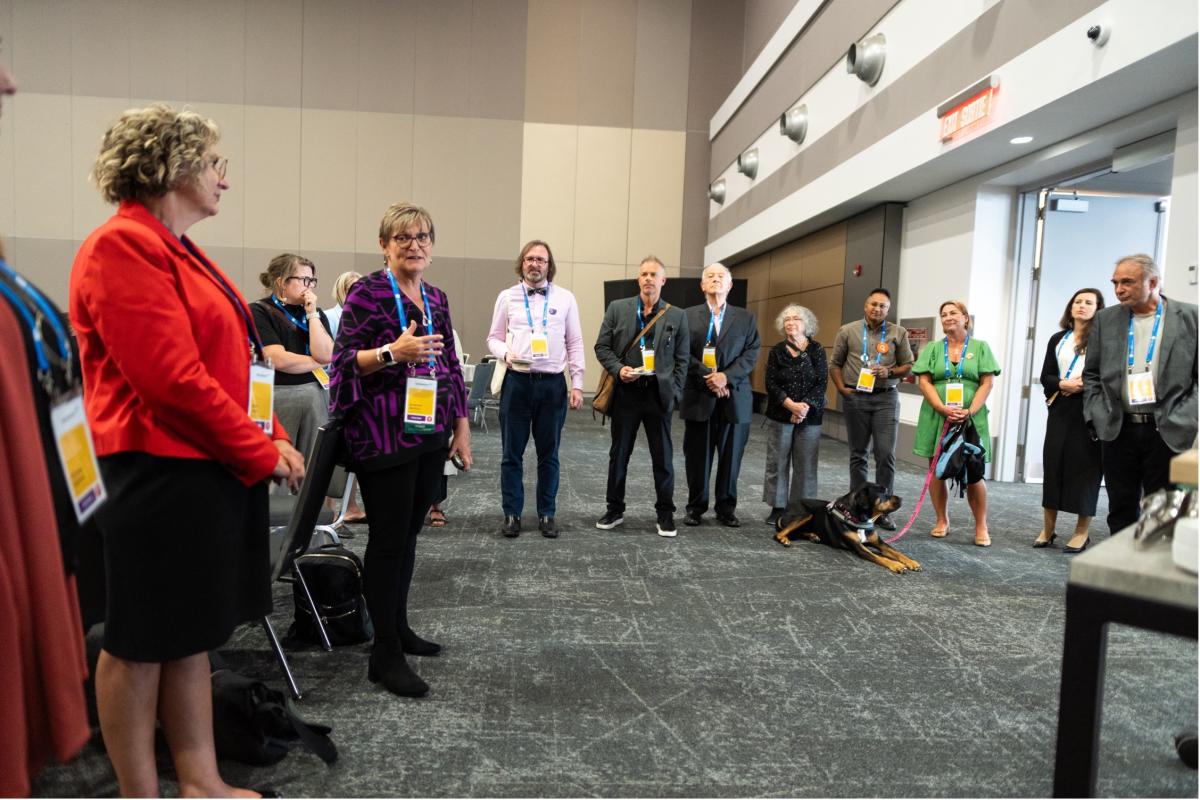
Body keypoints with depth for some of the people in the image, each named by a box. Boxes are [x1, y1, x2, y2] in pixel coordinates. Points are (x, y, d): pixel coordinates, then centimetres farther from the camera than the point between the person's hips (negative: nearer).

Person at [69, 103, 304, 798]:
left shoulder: (182, 252, 16)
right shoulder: (124, 246, -13)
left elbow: (236, 364, 16)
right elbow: (171, 377, -21)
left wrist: (276, 438, 3)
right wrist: (261, 453, -13)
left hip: (214, 471, 10)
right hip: (159, 473, -9)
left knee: (192, 634, 16)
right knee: (142, 643, 6)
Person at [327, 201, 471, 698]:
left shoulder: (437, 298, 13)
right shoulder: (367, 293, -6)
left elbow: (452, 367, 17)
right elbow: (344, 362, -10)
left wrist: (461, 428, 14)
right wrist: (393, 351, -26)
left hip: (429, 436, 7)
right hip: (384, 438, -6)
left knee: (409, 533, 14)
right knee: (388, 539, -2)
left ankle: (398, 626, 29)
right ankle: (385, 654, 8)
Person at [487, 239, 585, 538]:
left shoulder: (565, 298, 6)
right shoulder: (507, 297, 6)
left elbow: (575, 344, 6)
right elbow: (494, 338, 10)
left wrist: (577, 384, 1)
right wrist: (505, 354, -12)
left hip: (552, 383, 0)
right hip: (516, 381, 0)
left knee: (549, 454, 8)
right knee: (512, 453, 6)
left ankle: (546, 514, 19)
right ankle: (512, 514, 17)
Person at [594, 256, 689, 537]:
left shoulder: (677, 316, 4)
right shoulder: (617, 308, 5)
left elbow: (682, 360, 5)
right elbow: (602, 347, 4)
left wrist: (675, 393, -4)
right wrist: (618, 369, -12)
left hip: (659, 395, 0)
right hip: (625, 393, 1)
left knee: (663, 457, 6)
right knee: (619, 455, 10)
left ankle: (665, 513, 19)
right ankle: (615, 509, 24)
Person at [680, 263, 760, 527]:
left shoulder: (746, 318, 11)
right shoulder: (688, 316, 7)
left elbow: (751, 354, 0)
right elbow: (684, 354, -3)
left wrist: (726, 376, -14)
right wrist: (708, 376, -14)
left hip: (734, 397, 1)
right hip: (698, 397, -1)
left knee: (731, 456, 6)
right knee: (697, 456, 5)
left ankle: (726, 508, 18)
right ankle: (696, 507, 17)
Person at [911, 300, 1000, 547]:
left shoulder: (980, 347, 7)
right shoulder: (932, 348, 10)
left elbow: (987, 384, 0)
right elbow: (924, 382, 1)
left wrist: (969, 411, -14)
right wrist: (944, 410, -13)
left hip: (971, 420, -2)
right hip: (937, 417, 2)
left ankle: (981, 527, 8)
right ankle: (942, 521, 17)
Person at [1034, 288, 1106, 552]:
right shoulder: (1057, 339, 14)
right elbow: (1045, 377, 10)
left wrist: (1086, 385, -16)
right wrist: (1062, 384, -9)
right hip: (1060, 410, 3)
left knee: (1085, 466, -1)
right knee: (1053, 464, 2)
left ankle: (1082, 532, 8)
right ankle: (1047, 530, 9)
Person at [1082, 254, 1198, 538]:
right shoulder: (1106, 319, 7)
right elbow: (1091, 375, 11)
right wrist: (1096, 417, 2)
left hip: (1168, 432, -2)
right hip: (1118, 429, 3)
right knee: (1121, 509, 10)